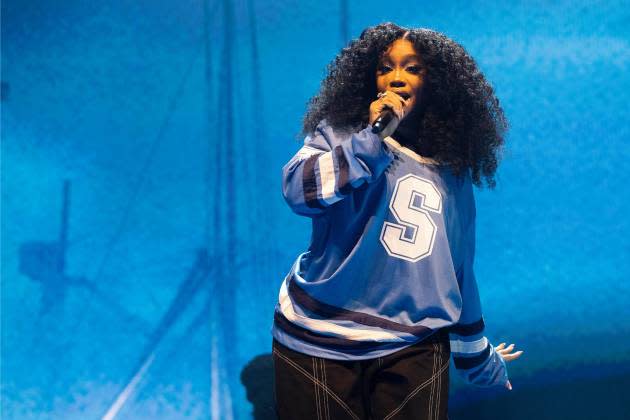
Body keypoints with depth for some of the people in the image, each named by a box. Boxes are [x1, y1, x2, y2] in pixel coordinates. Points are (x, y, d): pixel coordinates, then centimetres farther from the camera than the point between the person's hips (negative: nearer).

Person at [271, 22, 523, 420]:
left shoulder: (452, 173, 10)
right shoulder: (339, 133, 1)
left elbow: (458, 272, 19)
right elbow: (300, 190, -19)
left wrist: (479, 358, 25)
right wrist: (372, 138, -20)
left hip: (413, 349, 3)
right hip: (320, 342, -2)